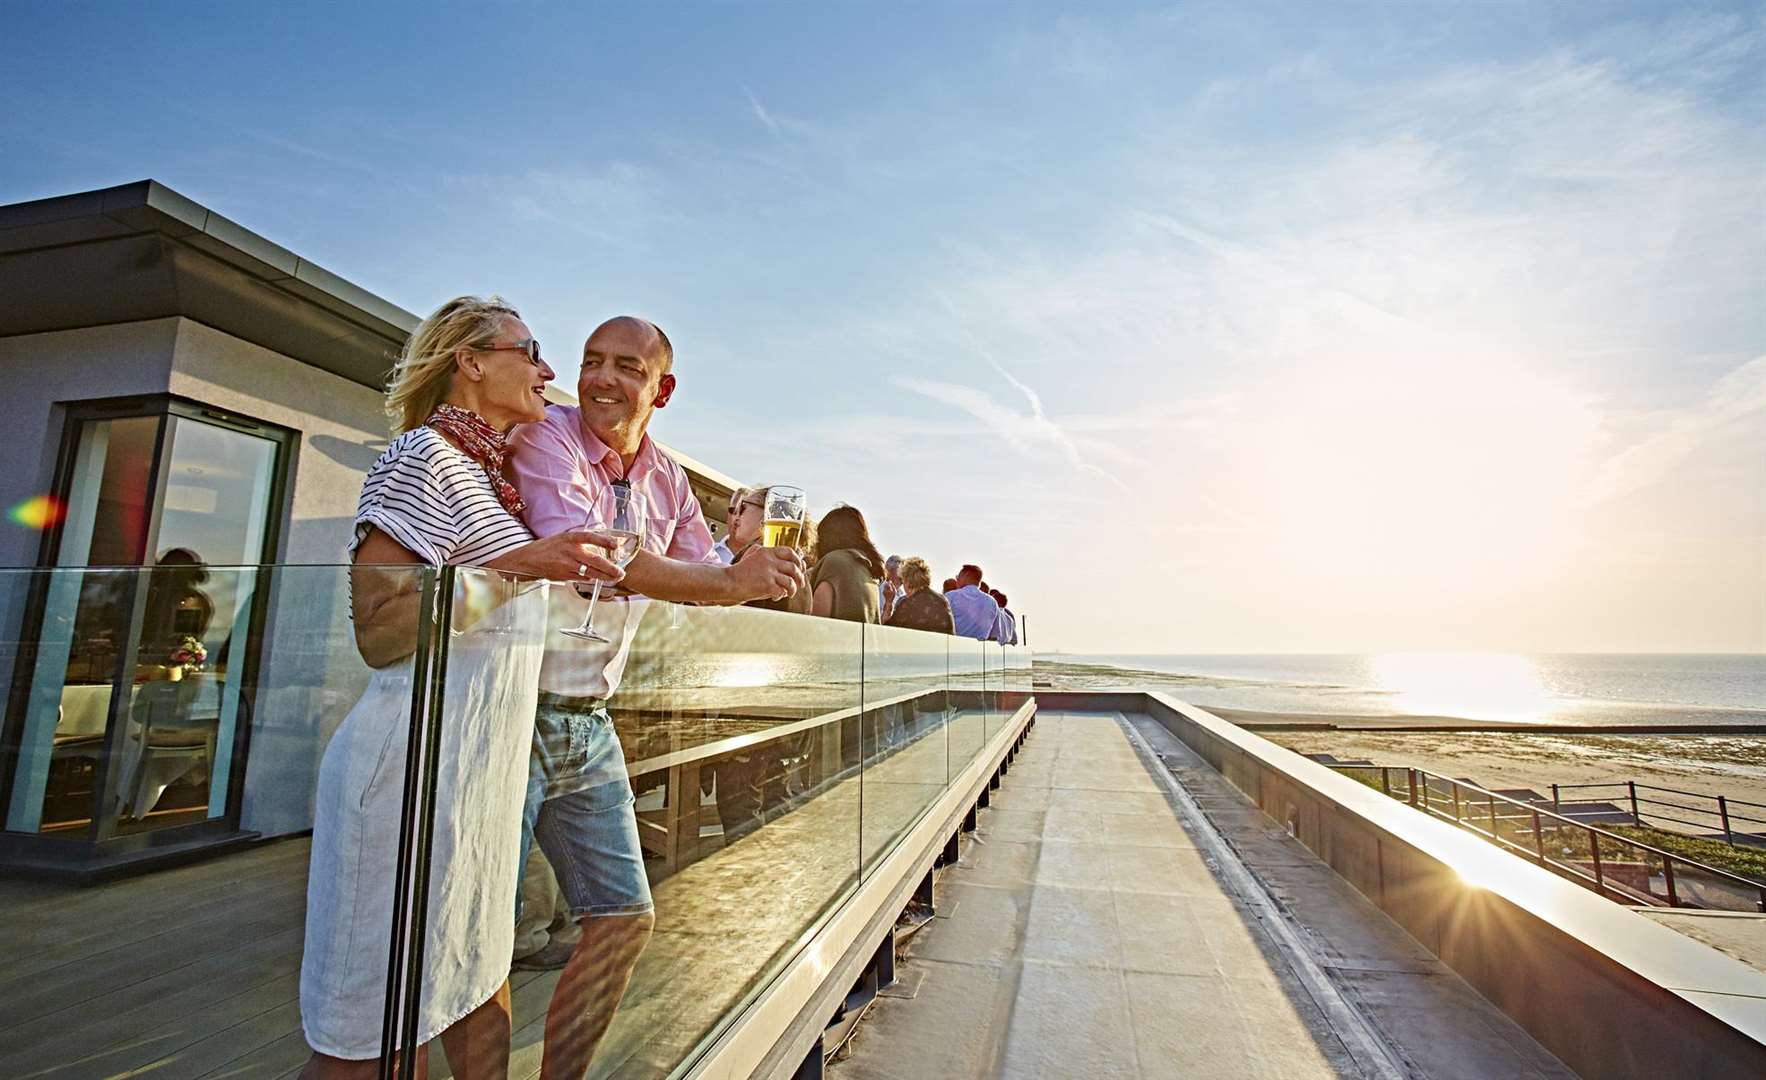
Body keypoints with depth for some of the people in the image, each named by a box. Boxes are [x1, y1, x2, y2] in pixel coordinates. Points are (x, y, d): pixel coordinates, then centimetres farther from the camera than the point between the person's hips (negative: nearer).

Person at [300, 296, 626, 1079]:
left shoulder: (488, 475, 16)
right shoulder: (424, 456, -12)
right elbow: (377, 629, -16)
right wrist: (512, 569, -25)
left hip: (483, 771, 9)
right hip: (414, 770, -9)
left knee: (478, 979, 20)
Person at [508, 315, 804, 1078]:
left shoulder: (669, 484, 9)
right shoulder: (545, 437, -12)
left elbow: (708, 586, 14)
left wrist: (759, 555, -8)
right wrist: (730, 579, -31)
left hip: (590, 727, 7)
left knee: (625, 918, 13)